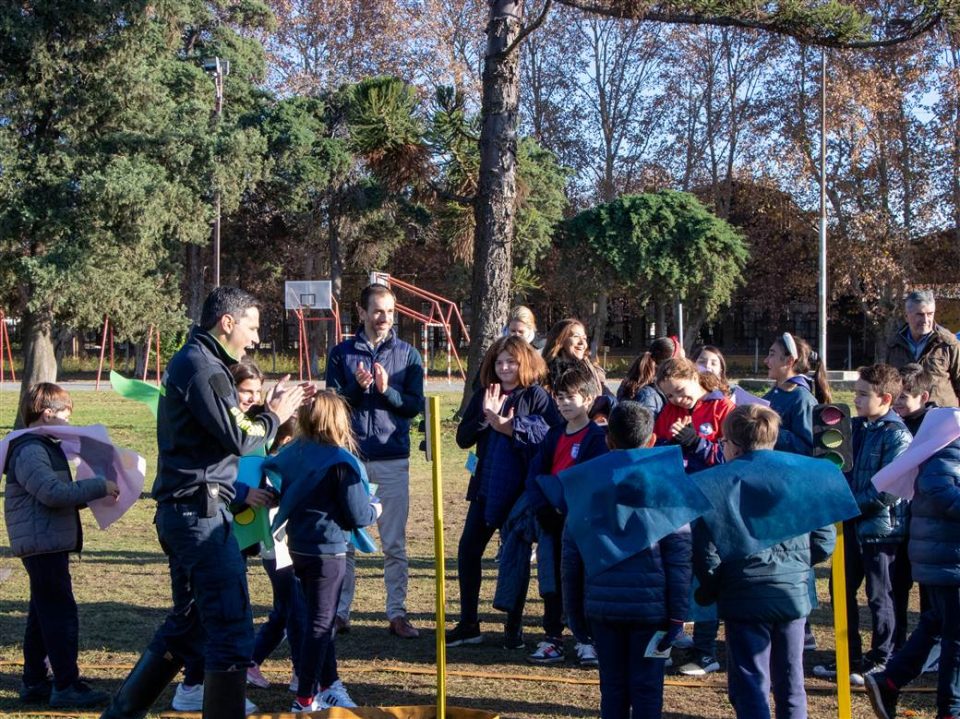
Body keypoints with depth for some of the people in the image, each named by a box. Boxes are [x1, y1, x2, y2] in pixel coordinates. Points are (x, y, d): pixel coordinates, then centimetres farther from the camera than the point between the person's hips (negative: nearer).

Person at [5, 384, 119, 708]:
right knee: (61, 613, -9)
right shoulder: (29, 452, -16)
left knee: (43, 614, 15)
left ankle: (33, 682, 22)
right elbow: (54, 492, -25)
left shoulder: (44, 448, 18)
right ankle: (67, 687, -8)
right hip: (43, 544, -11)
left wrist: (93, 493, 14)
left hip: (47, 544, 11)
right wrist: (98, 486, -20)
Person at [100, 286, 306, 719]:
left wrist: (274, 409, 11)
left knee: (187, 626, 19)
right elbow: (238, 439, -18)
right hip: (200, 509, -11)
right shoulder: (201, 366, -13)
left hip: (185, 512, 11)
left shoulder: (191, 362, 19)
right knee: (231, 630, -8)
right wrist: (274, 416, -1)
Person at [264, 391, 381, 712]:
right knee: (320, 622, 0)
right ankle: (305, 700, 3)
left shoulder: (293, 454, 1)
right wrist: (375, 508, 6)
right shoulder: (340, 462, -18)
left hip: (298, 546, 7)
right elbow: (358, 516, -15)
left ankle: (330, 685, 30)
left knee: (320, 617, 19)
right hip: (327, 550, -7)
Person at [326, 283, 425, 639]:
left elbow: (414, 406, 0)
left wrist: (386, 390, -17)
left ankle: (397, 613, 9)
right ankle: (340, 611, 12)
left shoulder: (408, 355, 5)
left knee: (395, 543, 3)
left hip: (393, 459, 0)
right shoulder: (341, 353, 4)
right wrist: (356, 387, -17)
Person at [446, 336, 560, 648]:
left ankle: (514, 627, 15)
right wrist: (486, 417, -15)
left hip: (522, 491, -4)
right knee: (468, 551, 3)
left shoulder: (536, 396, -3)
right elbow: (463, 438, 2)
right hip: (486, 487, 5)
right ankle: (468, 624, 14)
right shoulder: (482, 397, 9)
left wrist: (510, 427, -21)